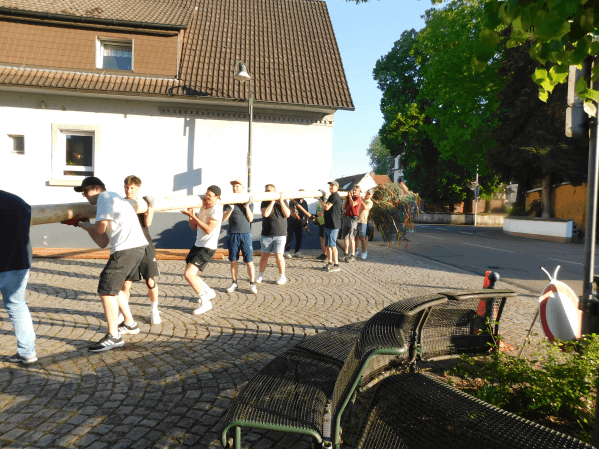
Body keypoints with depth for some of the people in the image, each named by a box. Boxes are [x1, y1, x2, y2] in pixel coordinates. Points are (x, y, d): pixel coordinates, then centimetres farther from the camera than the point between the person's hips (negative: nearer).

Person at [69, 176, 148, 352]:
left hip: (126, 249, -10)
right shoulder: (113, 200, 29)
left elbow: (100, 228, -7)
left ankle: (114, 336, 3)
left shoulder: (105, 197, 1)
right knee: (115, 287, 24)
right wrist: (85, 225, 23)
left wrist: (80, 223, 10)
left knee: (106, 290, -4)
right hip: (137, 247, 10)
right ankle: (130, 324, 35)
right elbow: (102, 243, 23)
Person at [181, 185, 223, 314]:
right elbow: (193, 227, 15)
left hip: (208, 248, -9)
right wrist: (190, 214, -2)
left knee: (189, 274, -18)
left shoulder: (216, 209, -15)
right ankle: (209, 292, 37)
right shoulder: (203, 208, 13)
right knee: (189, 274, 17)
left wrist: (193, 216, -22)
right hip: (198, 245, 9)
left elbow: (208, 230, -23)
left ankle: (205, 302, -4)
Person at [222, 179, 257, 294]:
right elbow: (224, 219, -2)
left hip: (245, 234, -1)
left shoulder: (249, 202, 6)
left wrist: (247, 206, -12)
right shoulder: (229, 202, 6)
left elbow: (250, 219, -1)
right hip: (233, 235, 1)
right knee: (233, 261, 6)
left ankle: (252, 283, 5)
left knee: (249, 261, -3)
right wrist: (231, 209, -17)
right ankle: (234, 283, 18)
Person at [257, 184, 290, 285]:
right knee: (265, 255, 7)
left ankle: (282, 276, 11)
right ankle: (261, 275, 24)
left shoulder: (283, 202, 6)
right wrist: (272, 201, -12)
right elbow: (265, 213, -14)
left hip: (280, 234, -1)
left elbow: (287, 214, -7)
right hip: (266, 234, 1)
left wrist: (281, 201, -10)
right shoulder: (264, 203, 4)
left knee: (278, 255, -5)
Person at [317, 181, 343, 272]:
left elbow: (327, 207, -21)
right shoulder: (331, 196, 20)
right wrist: (323, 199, 14)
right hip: (328, 224, 11)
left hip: (333, 225, -10)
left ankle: (336, 265, -4)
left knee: (332, 245, -9)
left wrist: (320, 199, -10)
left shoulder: (335, 196, -13)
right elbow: (325, 208, 22)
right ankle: (330, 262, 24)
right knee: (328, 244, 15)